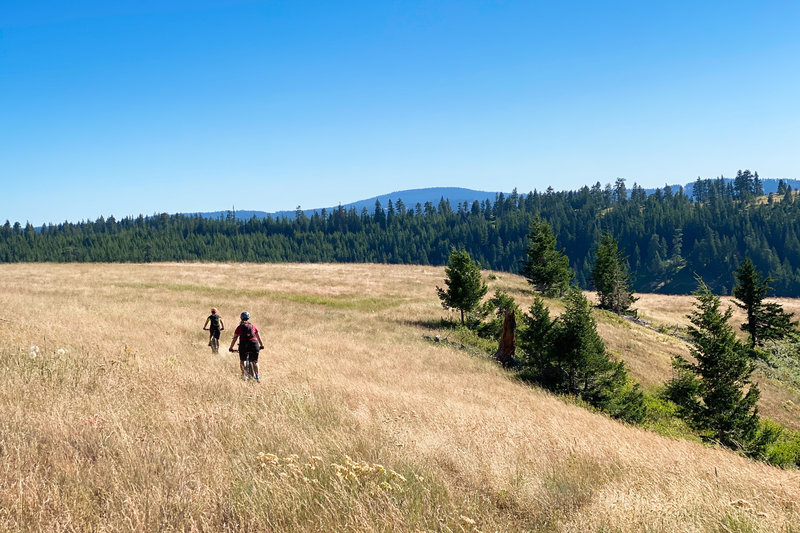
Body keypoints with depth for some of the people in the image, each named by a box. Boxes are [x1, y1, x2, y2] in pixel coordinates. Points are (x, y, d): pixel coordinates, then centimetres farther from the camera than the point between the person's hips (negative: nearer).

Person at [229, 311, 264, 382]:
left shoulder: (239, 327, 13)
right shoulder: (253, 326, 17)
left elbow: (234, 339, 11)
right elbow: (258, 337, 23)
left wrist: (231, 348, 18)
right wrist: (261, 345, 35)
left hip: (243, 344, -1)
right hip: (254, 343, 1)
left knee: (242, 360, 20)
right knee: (255, 362, 10)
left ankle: (243, 373, 6)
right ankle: (257, 376, 0)